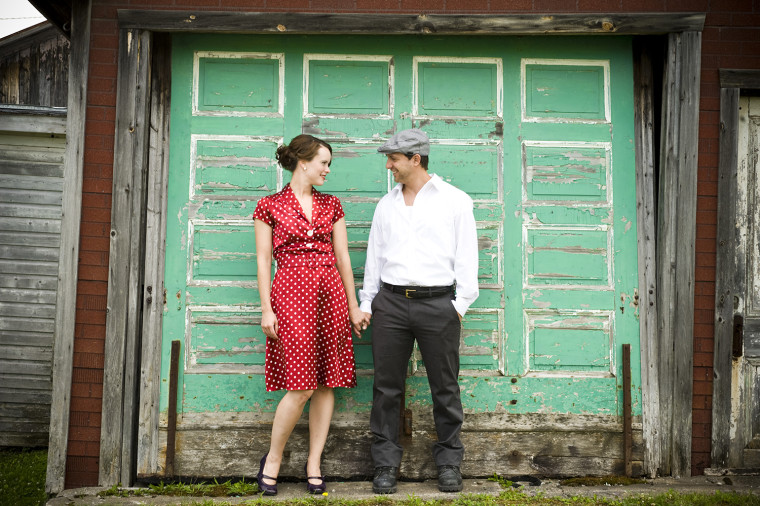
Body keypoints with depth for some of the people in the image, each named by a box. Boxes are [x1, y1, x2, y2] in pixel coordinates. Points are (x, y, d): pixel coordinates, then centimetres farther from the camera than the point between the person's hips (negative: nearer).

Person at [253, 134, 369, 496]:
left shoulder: (331, 205, 14)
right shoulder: (269, 206, 3)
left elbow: (342, 256, 13)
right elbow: (263, 260, 0)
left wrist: (353, 305, 10)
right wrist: (266, 309, -7)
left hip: (331, 295, 5)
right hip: (292, 294, -4)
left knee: (326, 383, 3)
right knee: (300, 387, -10)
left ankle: (314, 462, 14)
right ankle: (272, 459, 10)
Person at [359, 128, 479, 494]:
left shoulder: (455, 200, 3)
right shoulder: (386, 204, 14)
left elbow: (466, 256, 2)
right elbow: (374, 256, 16)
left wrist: (460, 304, -5)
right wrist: (366, 303, 12)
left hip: (438, 303, -3)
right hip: (391, 301, 3)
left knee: (444, 387, 4)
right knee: (387, 387, 4)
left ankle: (449, 462, 18)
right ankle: (386, 465, 13)